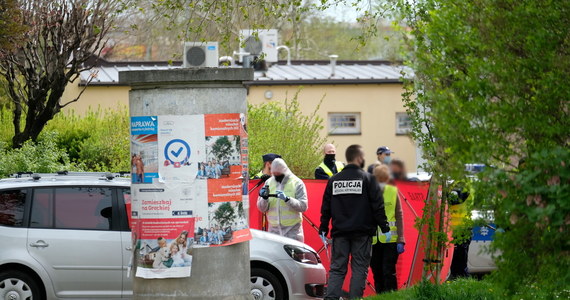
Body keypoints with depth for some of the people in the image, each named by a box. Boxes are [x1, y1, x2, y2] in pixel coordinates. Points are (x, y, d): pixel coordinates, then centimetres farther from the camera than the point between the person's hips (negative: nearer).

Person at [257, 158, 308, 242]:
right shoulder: (269, 183, 8)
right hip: (274, 229, 3)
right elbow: (262, 208, 8)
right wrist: (264, 198, -13)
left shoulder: (297, 183, -1)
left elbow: (303, 206, -10)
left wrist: (287, 199, -22)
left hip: (292, 229, -3)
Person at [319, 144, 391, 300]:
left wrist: (323, 228, 18)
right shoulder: (367, 179, -5)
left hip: (340, 232, 3)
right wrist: (384, 227, 0)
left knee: (337, 268, 5)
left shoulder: (334, 180, 7)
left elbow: (326, 207, 10)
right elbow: (378, 206, -6)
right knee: (359, 268, 1)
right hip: (362, 232, -3)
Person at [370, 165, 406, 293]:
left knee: (388, 272, -6)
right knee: (377, 272, 7)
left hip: (390, 239, -2)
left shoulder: (393, 192, 1)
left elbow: (399, 216, 3)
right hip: (373, 240, 2)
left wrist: (400, 240, -2)